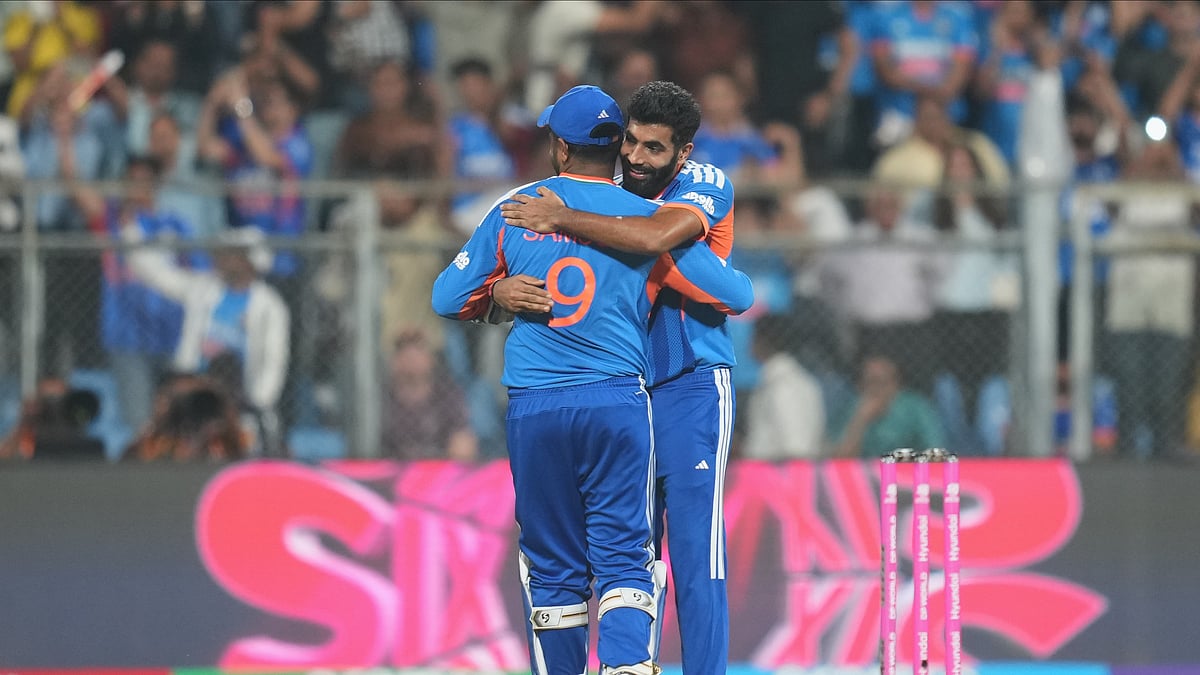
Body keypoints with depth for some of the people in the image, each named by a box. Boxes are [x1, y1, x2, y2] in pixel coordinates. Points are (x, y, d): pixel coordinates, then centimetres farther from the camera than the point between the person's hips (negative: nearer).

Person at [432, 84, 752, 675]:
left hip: (533, 410, 1)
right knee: (624, 555, -2)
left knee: (552, 567, 11)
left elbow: (449, 300, 8)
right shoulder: (649, 219, 1)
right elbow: (736, 295, 2)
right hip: (617, 402, -1)